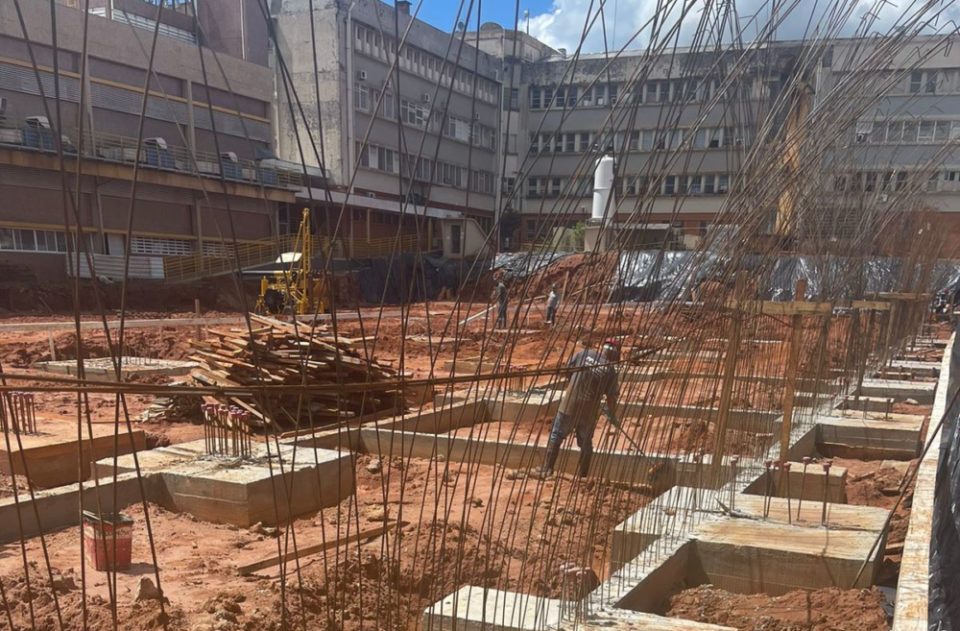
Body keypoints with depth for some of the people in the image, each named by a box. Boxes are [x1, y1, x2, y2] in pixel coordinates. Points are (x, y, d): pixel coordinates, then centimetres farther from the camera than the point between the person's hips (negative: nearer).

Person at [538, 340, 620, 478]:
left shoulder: (583, 354, -1)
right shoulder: (610, 370, -2)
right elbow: (611, 398, -1)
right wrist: (613, 417, 12)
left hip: (569, 405, 0)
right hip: (589, 412, 0)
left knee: (556, 436, 9)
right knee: (586, 443, 16)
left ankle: (547, 469, 2)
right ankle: (582, 476, 21)